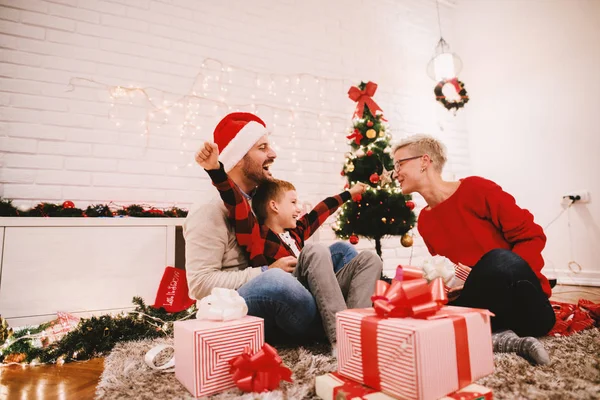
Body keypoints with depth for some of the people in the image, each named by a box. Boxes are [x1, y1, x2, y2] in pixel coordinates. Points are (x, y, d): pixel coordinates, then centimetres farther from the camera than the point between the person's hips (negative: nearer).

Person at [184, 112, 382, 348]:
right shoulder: (210, 212, -11)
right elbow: (200, 284, -16)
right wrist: (266, 271, -19)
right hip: (242, 310, -8)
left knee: (368, 260, 0)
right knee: (316, 252, -36)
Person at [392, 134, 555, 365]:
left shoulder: (475, 188, -9)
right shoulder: (424, 222, 8)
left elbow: (532, 235, -8)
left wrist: (509, 277, -23)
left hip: (526, 306, -4)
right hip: (488, 306, 5)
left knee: (498, 260, -39)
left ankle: (491, 336, -15)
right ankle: (499, 336, -18)